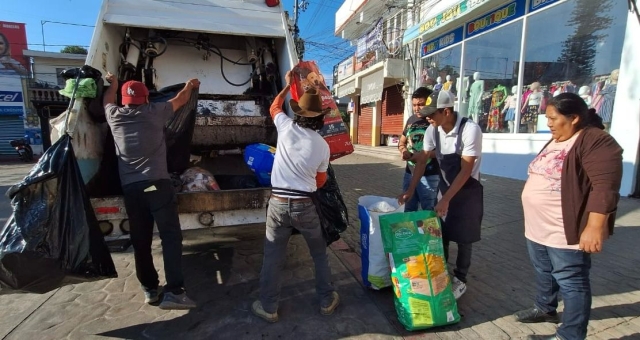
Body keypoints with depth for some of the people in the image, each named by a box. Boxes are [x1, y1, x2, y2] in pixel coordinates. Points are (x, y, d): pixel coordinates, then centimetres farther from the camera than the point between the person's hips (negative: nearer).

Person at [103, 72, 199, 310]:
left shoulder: (115, 116, 12)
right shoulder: (154, 112, 4)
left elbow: (107, 101, 37)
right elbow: (180, 99, 21)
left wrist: (113, 84, 56)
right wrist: (190, 85, 40)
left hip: (130, 188, 4)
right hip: (157, 184, -4)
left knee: (140, 241, 11)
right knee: (171, 236, -4)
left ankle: (149, 289, 22)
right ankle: (174, 291, -9)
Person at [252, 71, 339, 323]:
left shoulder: (286, 127, -5)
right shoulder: (322, 145, -2)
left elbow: (274, 107, 20)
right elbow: (320, 182, 8)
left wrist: (288, 85, 32)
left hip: (278, 203, 0)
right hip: (305, 206, 0)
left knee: (272, 258, 13)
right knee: (319, 254, 20)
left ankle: (268, 308, 28)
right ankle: (326, 301, 35)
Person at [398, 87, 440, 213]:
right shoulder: (411, 120, 9)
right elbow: (401, 142, 19)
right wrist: (404, 151, -3)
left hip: (429, 175, -6)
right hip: (409, 173, 7)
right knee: (409, 209, 18)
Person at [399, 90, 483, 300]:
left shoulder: (470, 130, -27)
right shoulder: (433, 131, -11)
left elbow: (466, 170, -26)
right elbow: (422, 160, -3)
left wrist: (446, 199, -28)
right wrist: (410, 190, -7)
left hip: (468, 189, -5)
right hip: (445, 185, 5)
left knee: (463, 237, 5)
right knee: (440, 233, 11)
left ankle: (460, 280, 24)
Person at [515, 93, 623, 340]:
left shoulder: (595, 142, -18)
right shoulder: (556, 140, 12)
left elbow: (604, 187, -24)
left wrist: (595, 227, -27)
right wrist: (534, 218, 25)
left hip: (565, 232, -9)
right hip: (538, 227, 9)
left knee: (570, 282, 4)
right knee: (544, 272, 23)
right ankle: (545, 309, 43)